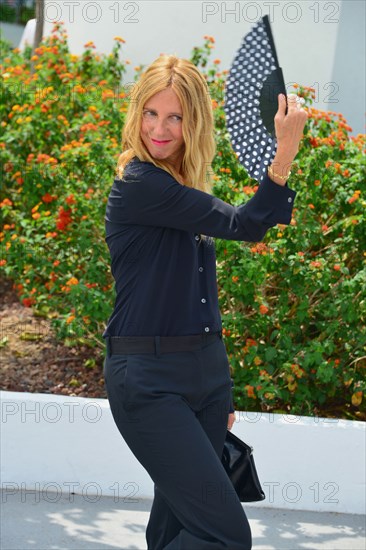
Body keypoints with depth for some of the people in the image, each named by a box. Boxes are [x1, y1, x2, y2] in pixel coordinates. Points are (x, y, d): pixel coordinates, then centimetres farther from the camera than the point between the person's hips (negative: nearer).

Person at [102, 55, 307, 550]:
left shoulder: (186, 188, 12)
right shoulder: (138, 184, -14)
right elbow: (244, 225, -21)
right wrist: (286, 152, -29)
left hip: (207, 371, 9)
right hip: (150, 382, -8)